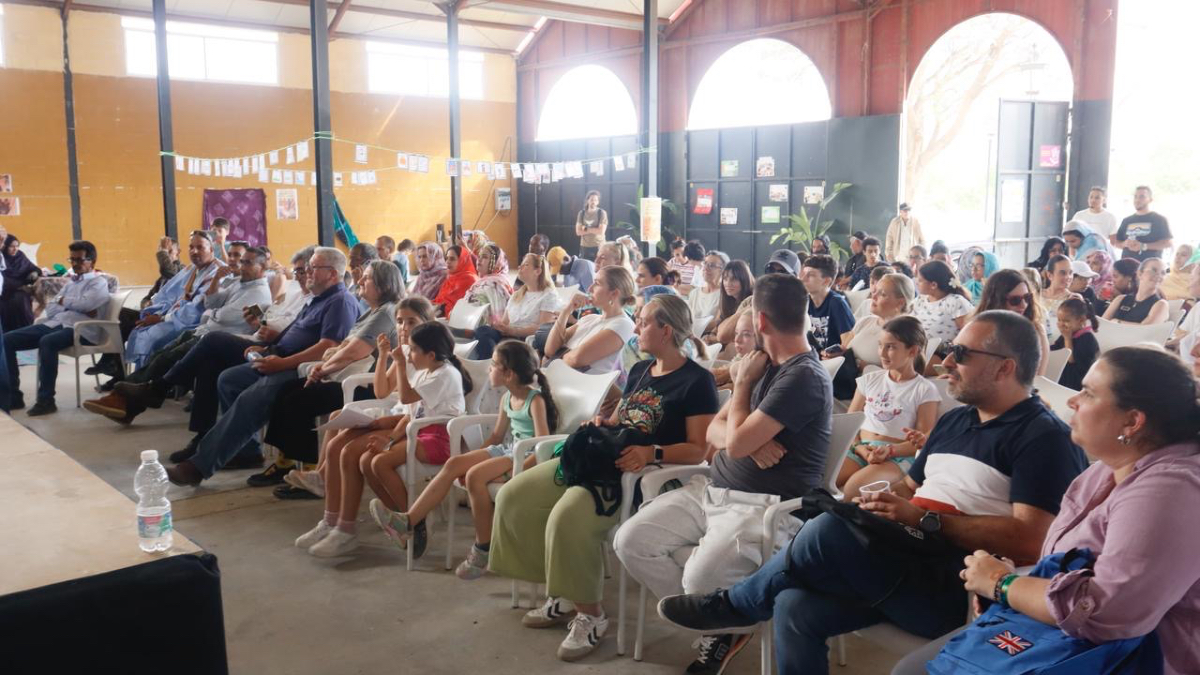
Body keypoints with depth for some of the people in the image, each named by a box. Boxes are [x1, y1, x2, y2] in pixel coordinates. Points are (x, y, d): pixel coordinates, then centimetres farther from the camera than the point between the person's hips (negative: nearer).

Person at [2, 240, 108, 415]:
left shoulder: (99, 282, 6)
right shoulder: (71, 282, 28)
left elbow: (85, 303, -14)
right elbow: (51, 309, 17)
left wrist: (63, 301, 4)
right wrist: (73, 306, -2)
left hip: (79, 329, -8)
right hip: (54, 323, 8)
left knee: (47, 342, -39)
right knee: (7, 339, -7)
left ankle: (46, 400, -31)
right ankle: (12, 396, -6)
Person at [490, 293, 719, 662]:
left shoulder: (697, 381, -7)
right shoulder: (639, 371, 19)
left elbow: (700, 450, -12)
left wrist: (651, 453, -26)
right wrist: (601, 425, 4)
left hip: (645, 473, -9)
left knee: (568, 517, -33)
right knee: (514, 496, -3)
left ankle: (590, 613, -13)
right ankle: (561, 593, 6)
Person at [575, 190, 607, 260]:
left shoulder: (602, 213, -4)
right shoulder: (581, 213, 5)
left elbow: (601, 231, -12)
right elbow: (578, 232, -1)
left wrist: (586, 229, -5)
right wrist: (594, 230, -9)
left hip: (598, 247, -3)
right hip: (584, 247, 3)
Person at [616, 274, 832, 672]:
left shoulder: (804, 377, -18)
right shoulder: (766, 363, 14)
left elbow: (736, 443, -21)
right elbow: (715, 431, 13)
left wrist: (743, 382, -5)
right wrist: (750, 439, -11)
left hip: (767, 506, -9)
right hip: (713, 489, 9)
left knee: (701, 579, -33)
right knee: (631, 541, -5)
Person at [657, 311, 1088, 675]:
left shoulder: (1042, 437, -8)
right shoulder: (953, 421, 19)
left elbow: (1029, 541, -18)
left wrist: (925, 519, -19)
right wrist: (881, 502, -1)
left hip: (960, 591, -8)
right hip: (904, 568, 8)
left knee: (827, 531, -28)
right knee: (796, 606, -17)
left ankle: (733, 605, -1)